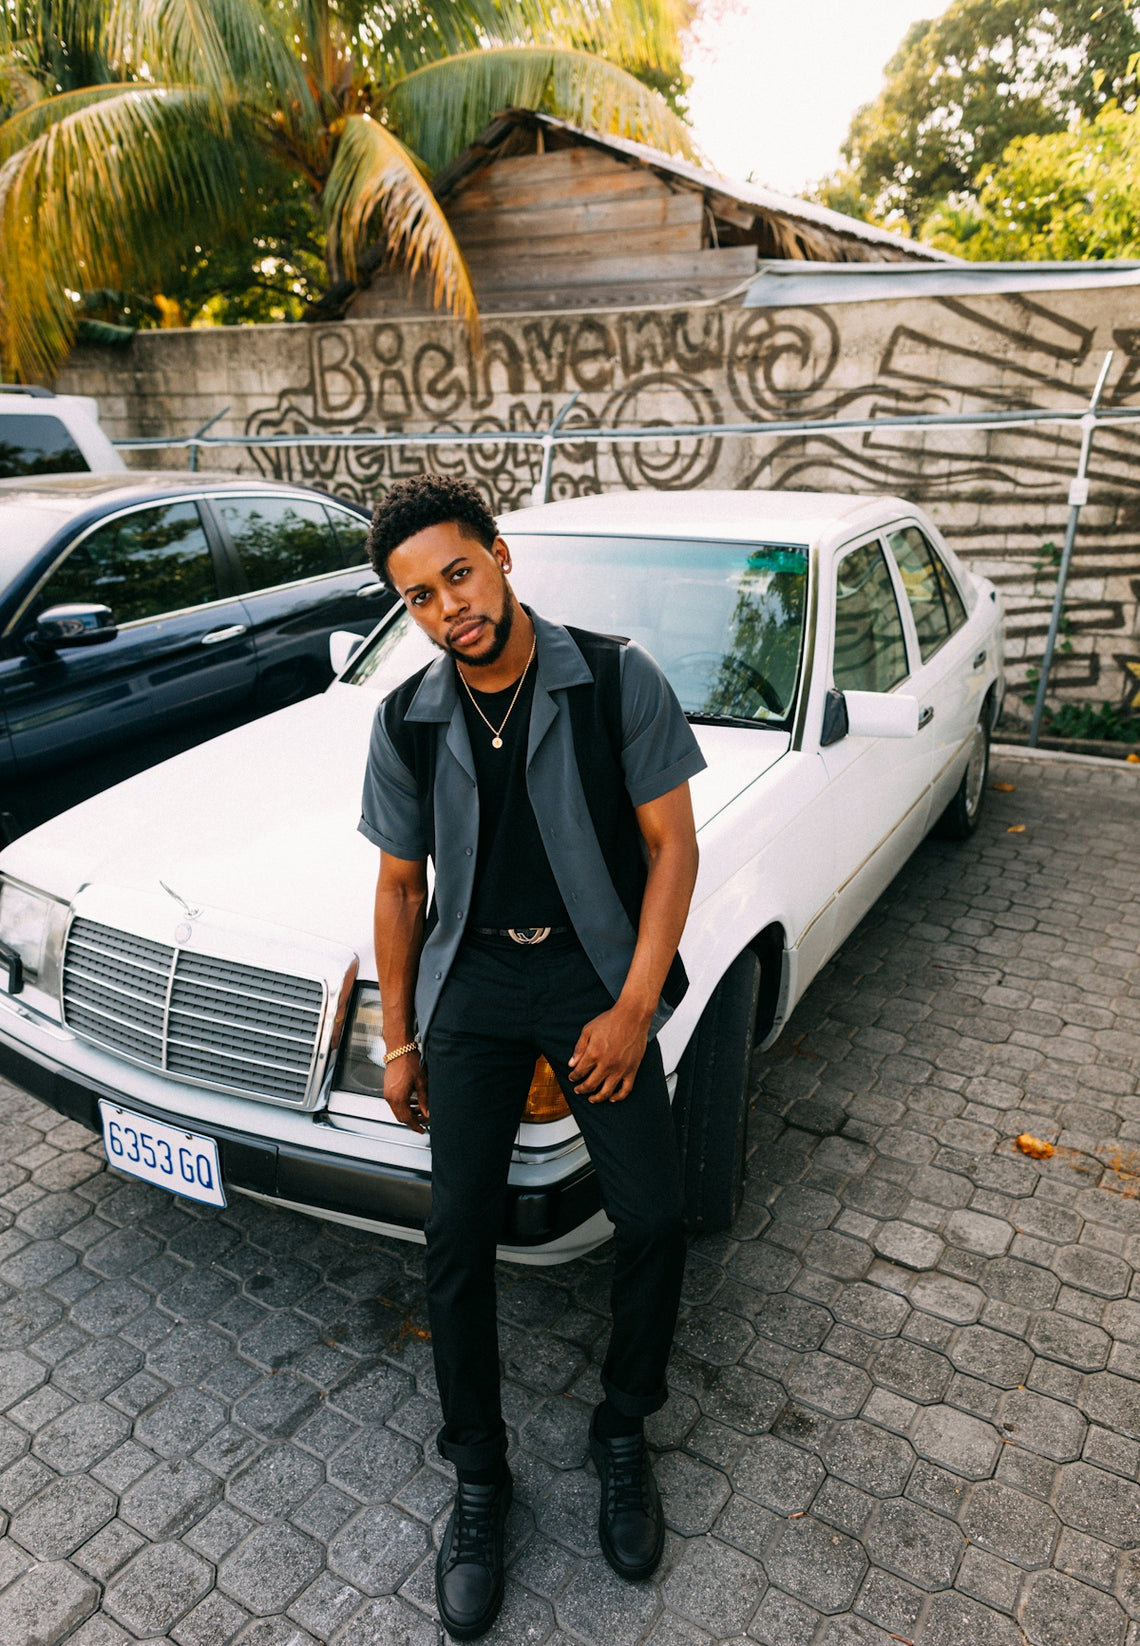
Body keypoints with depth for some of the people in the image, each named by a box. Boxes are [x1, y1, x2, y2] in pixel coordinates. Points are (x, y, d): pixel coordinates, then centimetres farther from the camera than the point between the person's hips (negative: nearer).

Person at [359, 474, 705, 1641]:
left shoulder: (617, 682, -9)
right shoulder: (408, 722, -2)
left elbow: (672, 846, -7)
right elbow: (401, 885, 6)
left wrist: (634, 1007, -14)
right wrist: (398, 1040, 8)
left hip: (597, 973, -1)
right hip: (473, 981, 2)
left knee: (652, 1216, -5)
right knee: (458, 1236, -1)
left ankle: (623, 1434, 25)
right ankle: (477, 1481, 22)